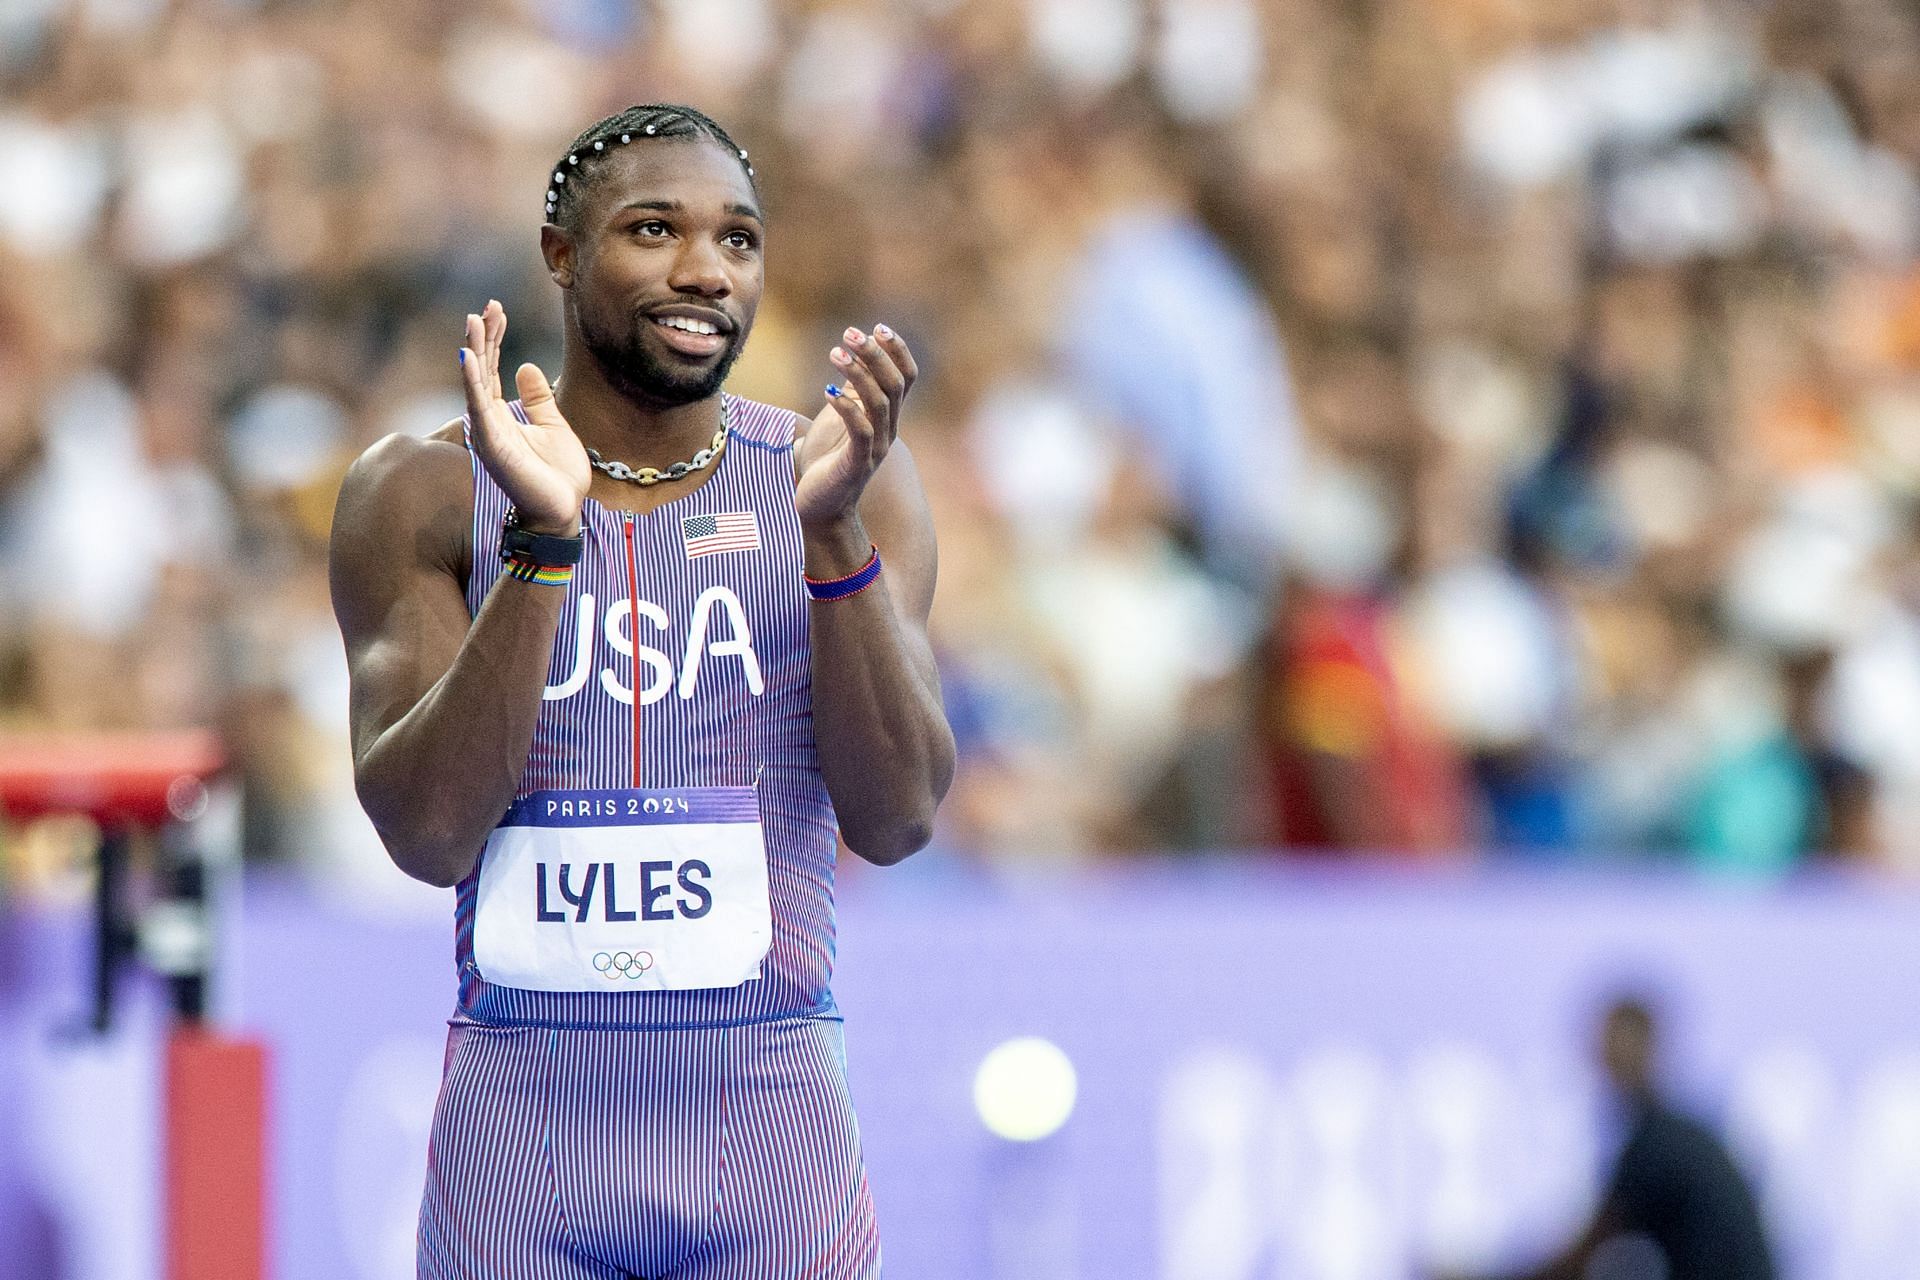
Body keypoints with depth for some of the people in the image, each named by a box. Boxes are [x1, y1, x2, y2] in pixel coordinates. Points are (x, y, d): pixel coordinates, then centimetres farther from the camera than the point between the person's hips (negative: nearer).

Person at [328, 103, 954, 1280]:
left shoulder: (843, 481, 1)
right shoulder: (425, 495, -1)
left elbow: (898, 820, -8)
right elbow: (427, 834, -11)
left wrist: (833, 531, -20)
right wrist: (543, 544, -20)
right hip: (520, 1122, -1)